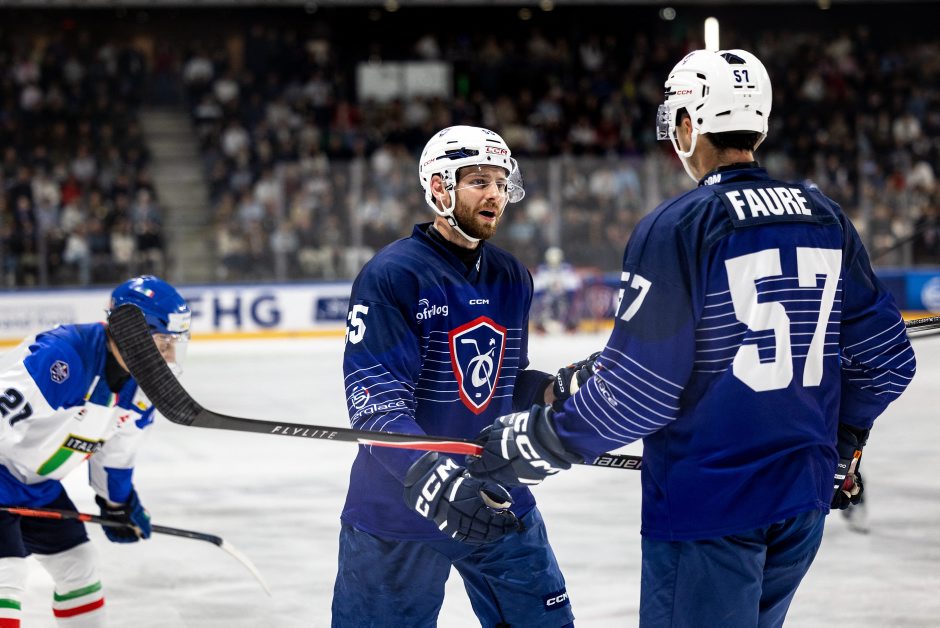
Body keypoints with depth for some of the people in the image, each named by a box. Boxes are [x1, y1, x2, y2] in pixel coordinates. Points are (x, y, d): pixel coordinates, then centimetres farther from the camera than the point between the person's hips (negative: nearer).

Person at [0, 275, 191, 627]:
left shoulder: (142, 383, -2)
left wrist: (118, 505, 22)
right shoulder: (61, 355, -33)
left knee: (77, 564, 17)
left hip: (37, 481, 9)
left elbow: (115, 452, 14)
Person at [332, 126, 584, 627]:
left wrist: (555, 390, -4)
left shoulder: (512, 279, 8)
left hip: (498, 502, 6)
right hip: (399, 511, -6)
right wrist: (429, 478, -36)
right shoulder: (392, 275, -14)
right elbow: (375, 402, -21)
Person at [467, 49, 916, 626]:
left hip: (708, 502, -6)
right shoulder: (827, 220, 5)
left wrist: (538, 441, -3)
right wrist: (841, 443, 25)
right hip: (805, 498, 6)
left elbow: (635, 393, -16)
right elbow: (885, 359, 9)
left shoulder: (678, 228, -14)